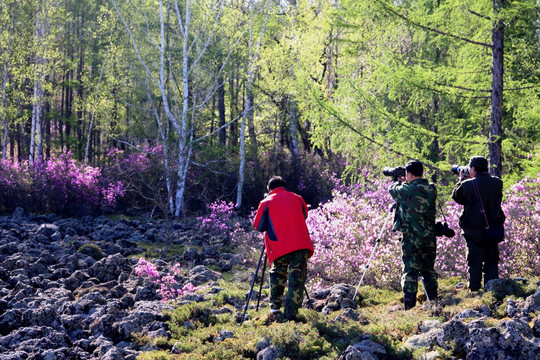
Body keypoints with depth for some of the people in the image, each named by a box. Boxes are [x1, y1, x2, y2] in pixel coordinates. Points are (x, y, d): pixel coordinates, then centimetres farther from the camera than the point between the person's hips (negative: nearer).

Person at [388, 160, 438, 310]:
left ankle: (409, 307, -5)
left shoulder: (406, 190, -13)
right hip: (430, 236, 5)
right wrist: (405, 183, 27)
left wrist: (399, 181, 27)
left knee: (410, 271, -2)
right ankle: (434, 302, 19)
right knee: (429, 270, 15)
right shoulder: (431, 189, 3)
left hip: (412, 237, -5)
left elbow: (393, 190, 7)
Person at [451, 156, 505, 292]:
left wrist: (461, 180, 15)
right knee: (492, 261, 12)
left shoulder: (468, 185, -14)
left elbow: (456, 196, 2)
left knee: (474, 262, 5)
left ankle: (474, 290, 6)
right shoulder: (497, 183, -2)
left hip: (474, 230, -3)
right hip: (494, 228, 3)